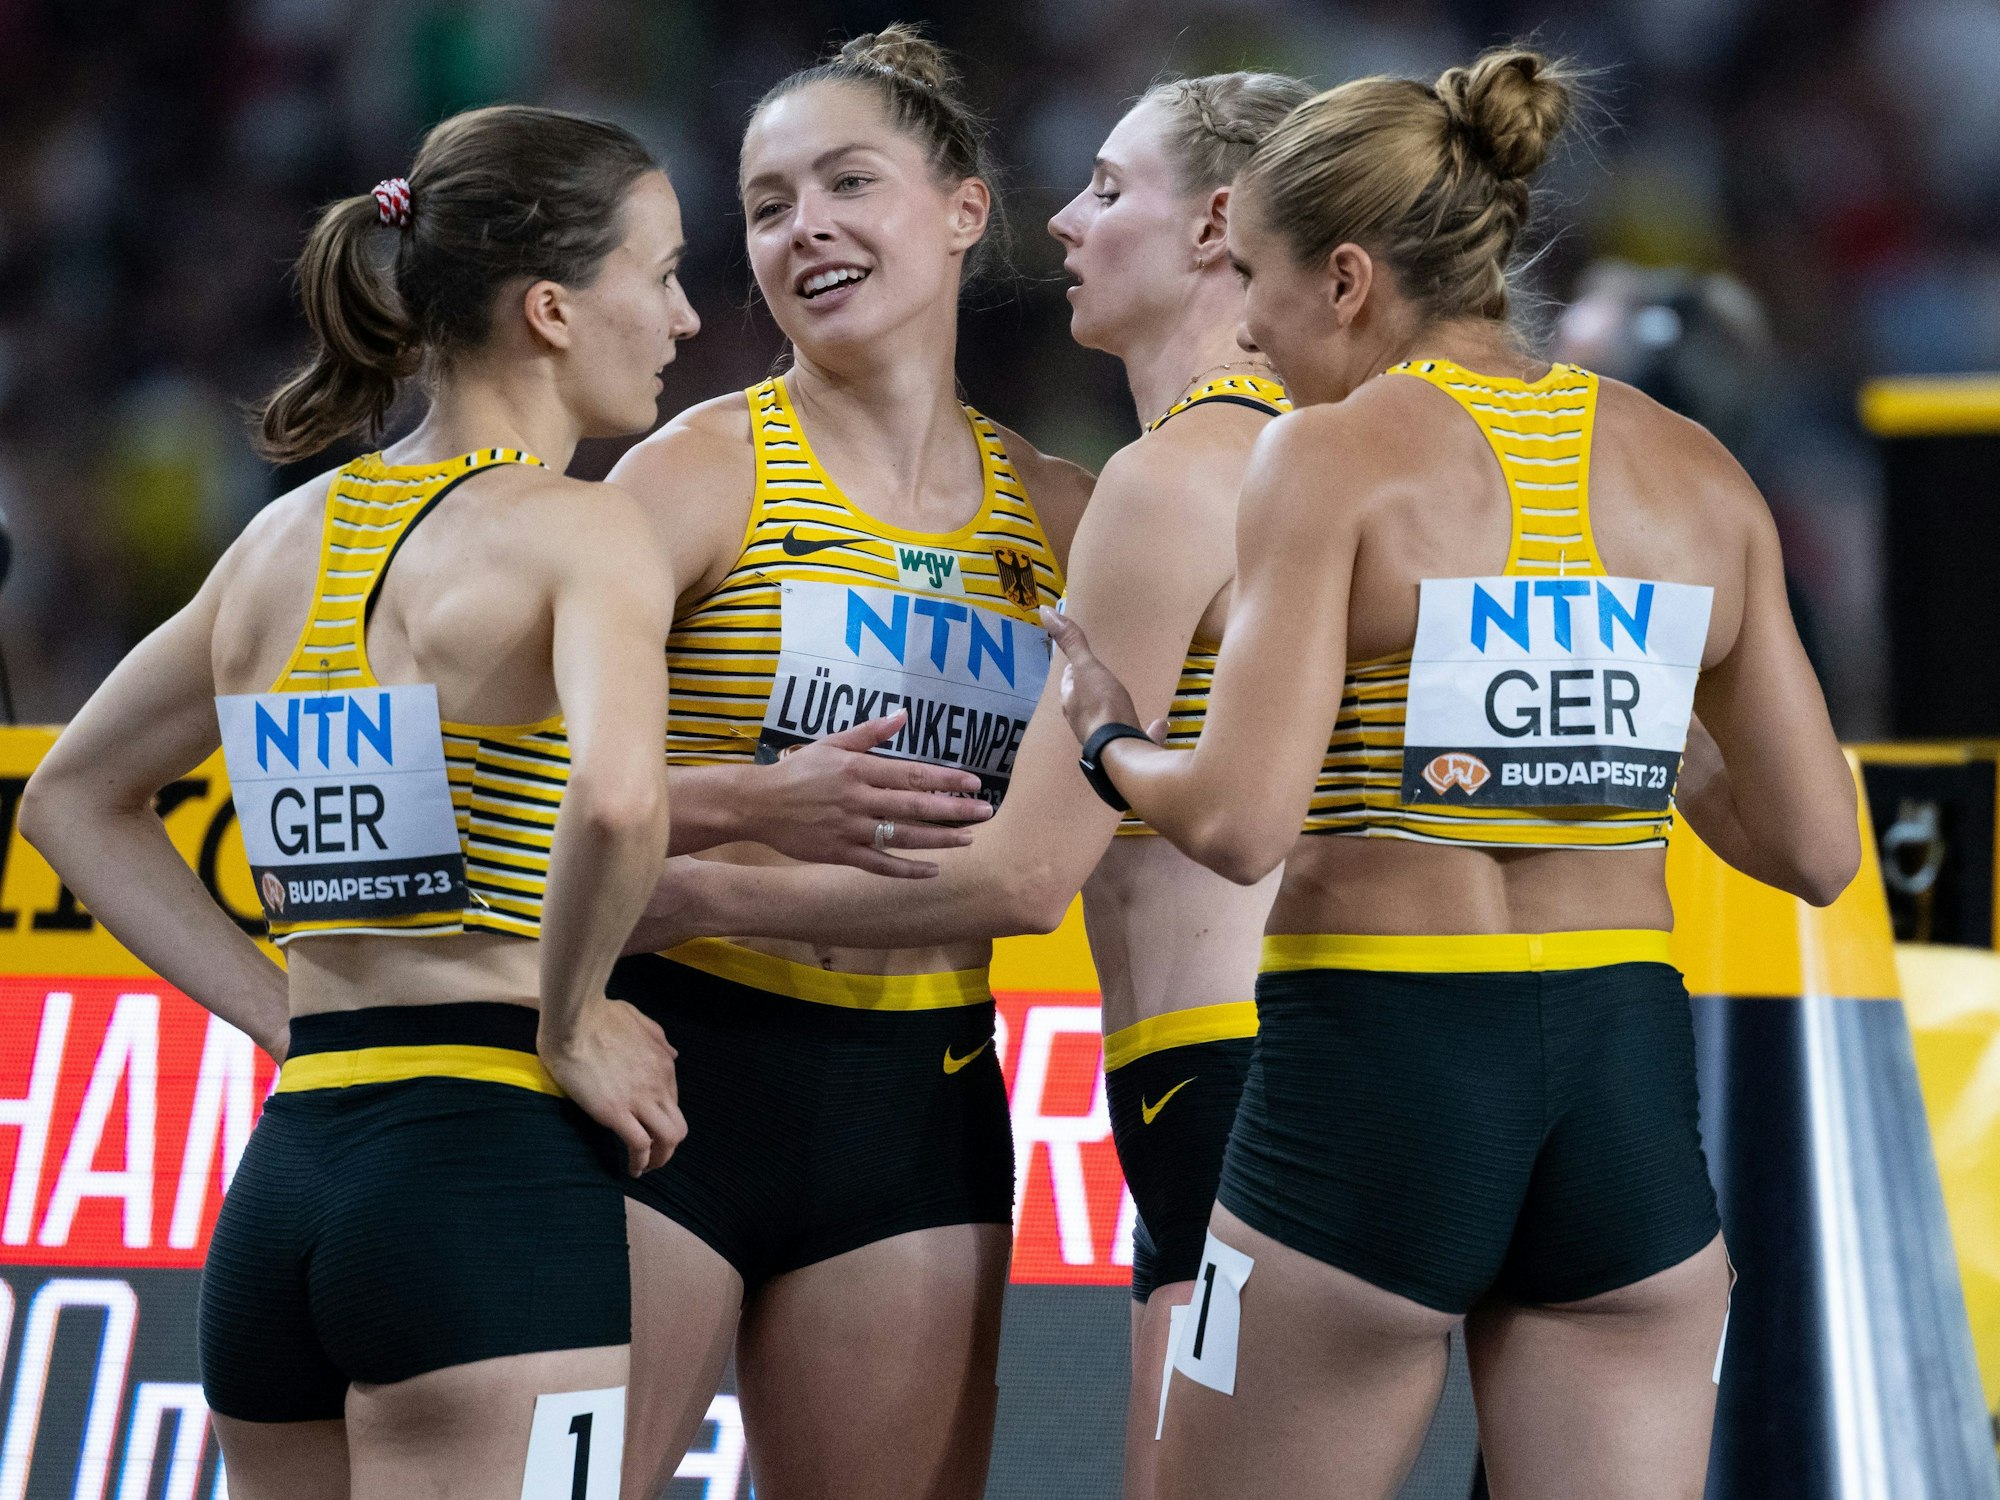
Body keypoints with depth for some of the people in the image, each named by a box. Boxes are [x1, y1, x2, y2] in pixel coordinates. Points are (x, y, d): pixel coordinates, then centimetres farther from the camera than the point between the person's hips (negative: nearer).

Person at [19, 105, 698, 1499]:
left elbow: (76, 796, 25)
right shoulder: (580, 531, -7)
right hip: (495, 1178, -7)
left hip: (281, 1180, 7)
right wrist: (567, 1026, -10)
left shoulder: (291, 536, 14)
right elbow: (617, 797, -27)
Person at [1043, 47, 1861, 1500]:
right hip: (1630, 1079, 5)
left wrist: (1112, 743, 6)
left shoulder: (1337, 456, -6)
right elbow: (1813, 846, 9)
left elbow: (1240, 822, -14)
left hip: (1378, 1067, -5)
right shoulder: (1694, 471, 9)